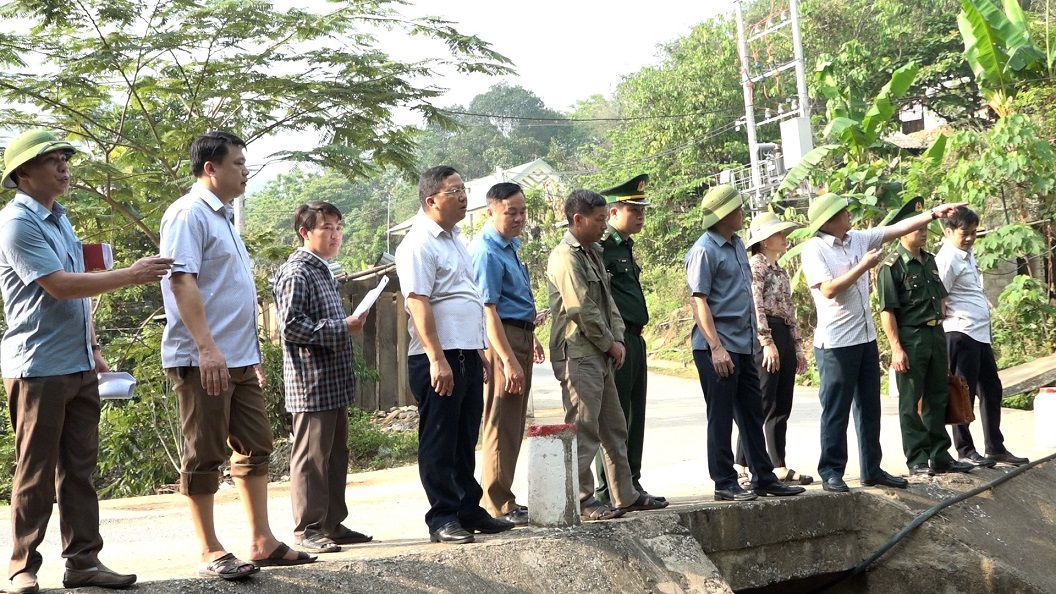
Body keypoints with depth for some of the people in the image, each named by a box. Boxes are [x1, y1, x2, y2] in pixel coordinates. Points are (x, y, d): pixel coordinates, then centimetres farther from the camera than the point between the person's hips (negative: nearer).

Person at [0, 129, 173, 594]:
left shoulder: (59, 219, 15)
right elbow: (59, 286, -20)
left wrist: (92, 347, 19)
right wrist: (132, 275, -18)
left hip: (79, 365, 8)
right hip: (39, 367, -8)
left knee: (79, 468, 9)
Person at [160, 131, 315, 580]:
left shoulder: (222, 218, 20)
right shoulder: (189, 214, -9)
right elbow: (182, 280, -20)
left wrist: (251, 355, 22)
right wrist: (206, 348, -28)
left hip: (238, 359, 10)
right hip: (203, 360, -10)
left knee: (255, 447, 11)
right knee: (204, 456, -2)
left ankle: (262, 543, 17)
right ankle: (210, 554, 5)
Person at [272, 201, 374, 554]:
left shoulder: (323, 272, 20)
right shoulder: (296, 273, -11)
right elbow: (291, 326, -20)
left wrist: (349, 324, 12)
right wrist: (342, 329, -18)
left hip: (335, 382, 10)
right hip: (311, 383, -10)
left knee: (336, 454, 13)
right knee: (311, 456, -4)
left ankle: (332, 524, 21)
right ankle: (307, 530, 2)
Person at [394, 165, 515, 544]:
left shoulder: (454, 240, 18)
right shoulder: (420, 244, -12)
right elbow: (418, 303, -19)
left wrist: (479, 352, 22)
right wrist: (438, 360, -23)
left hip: (467, 354, 9)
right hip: (440, 359, -9)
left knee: (465, 441, 15)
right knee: (439, 442, -1)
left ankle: (469, 510, 25)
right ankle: (442, 519, 6)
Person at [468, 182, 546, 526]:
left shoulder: (509, 245, 15)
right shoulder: (486, 252, -16)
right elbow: (488, 310, -21)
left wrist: (531, 338, 28)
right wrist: (509, 360, -24)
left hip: (520, 338, 10)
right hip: (500, 340, -10)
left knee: (514, 426, 15)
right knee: (502, 427, -5)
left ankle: (504, 500, 24)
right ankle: (498, 507, 3)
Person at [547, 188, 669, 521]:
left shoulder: (593, 253, 18)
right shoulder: (565, 257, -13)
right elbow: (582, 310, -18)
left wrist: (618, 340, 4)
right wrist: (609, 343, -8)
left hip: (601, 355, 10)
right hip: (577, 354, -10)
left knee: (614, 428, 14)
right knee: (583, 430, -7)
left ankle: (625, 495, 22)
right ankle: (581, 501, -2)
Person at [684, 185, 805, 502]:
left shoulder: (737, 245, 14)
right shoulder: (704, 251, -12)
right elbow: (699, 301, -16)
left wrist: (754, 336, 19)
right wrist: (716, 347, -21)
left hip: (743, 345, 9)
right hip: (718, 348, -9)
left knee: (752, 413, 13)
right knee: (721, 417, 0)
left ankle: (763, 477, 22)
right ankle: (725, 483, 8)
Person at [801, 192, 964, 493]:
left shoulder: (858, 239, 8)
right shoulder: (814, 249, -12)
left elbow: (898, 229, 11)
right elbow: (829, 290, -20)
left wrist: (934, 212, 6)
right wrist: (864, 265, -15)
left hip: (866, 339, 8)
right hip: (835, 344, -8)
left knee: (870, 409, 13)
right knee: (836, 412, -1)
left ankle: (872, 470, 22)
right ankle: (831, 472, 8)